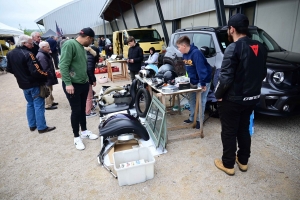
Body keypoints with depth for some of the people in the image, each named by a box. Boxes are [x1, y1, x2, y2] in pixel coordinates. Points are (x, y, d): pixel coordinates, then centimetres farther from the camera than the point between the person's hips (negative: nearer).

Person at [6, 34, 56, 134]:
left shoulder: (10, 54, 5)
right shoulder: (27, 54, -22)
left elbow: (9, 69, 15)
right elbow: (35, 71, -27)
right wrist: (45, 74, -13)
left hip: (23, 84, 8)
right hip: (34, 84, -8)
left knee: (30, 104, 20)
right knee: (39, 105, 1)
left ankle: (32, 125, 28)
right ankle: (42, 127, 7)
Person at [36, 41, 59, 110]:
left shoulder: (45, 54, 11)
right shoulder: (41, 56, -23)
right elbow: (45, 69, -27)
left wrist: (53, 73, 16)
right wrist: (52, 75, -19)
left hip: (48, 76, 11)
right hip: (46, 77, -10)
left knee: (50, 90, 20)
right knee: (48, 91, -1)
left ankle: (51, 102, 34)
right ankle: (48, 105, 9)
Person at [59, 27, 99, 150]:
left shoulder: (82, 47, 11)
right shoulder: (70, 44, -15)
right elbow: (63, 65, -20)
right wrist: (68, 83, -23)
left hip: (84, 84, 8)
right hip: (72, 85, -8)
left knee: (82, 109, 16)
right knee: (76, 111, 1)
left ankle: (84, 131, 32)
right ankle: (76, 137, 17)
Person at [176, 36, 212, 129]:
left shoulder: (196, 53, -25)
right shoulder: (185, 54, 3)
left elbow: (201, 69, -30)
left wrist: (203, 83, -32)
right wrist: (189, 79, 14)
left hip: (203, 80, -8)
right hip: (193, 81, 9)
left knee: (200, 101, 1)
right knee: (192, 99, 14)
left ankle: (200, 120, 15)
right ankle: (192, 117, 28)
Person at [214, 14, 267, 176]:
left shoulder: (234, 48, -19)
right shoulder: (260, 47, 5)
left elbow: (225, 77, -22)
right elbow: (263, 73, 13)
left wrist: (218, 94, -8)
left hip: (233, 99, -7)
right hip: (251, 98, 8)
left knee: (229, 132, 8)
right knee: (244, 130, 21)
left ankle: (228, 165, 23)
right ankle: (243, 161, 36)